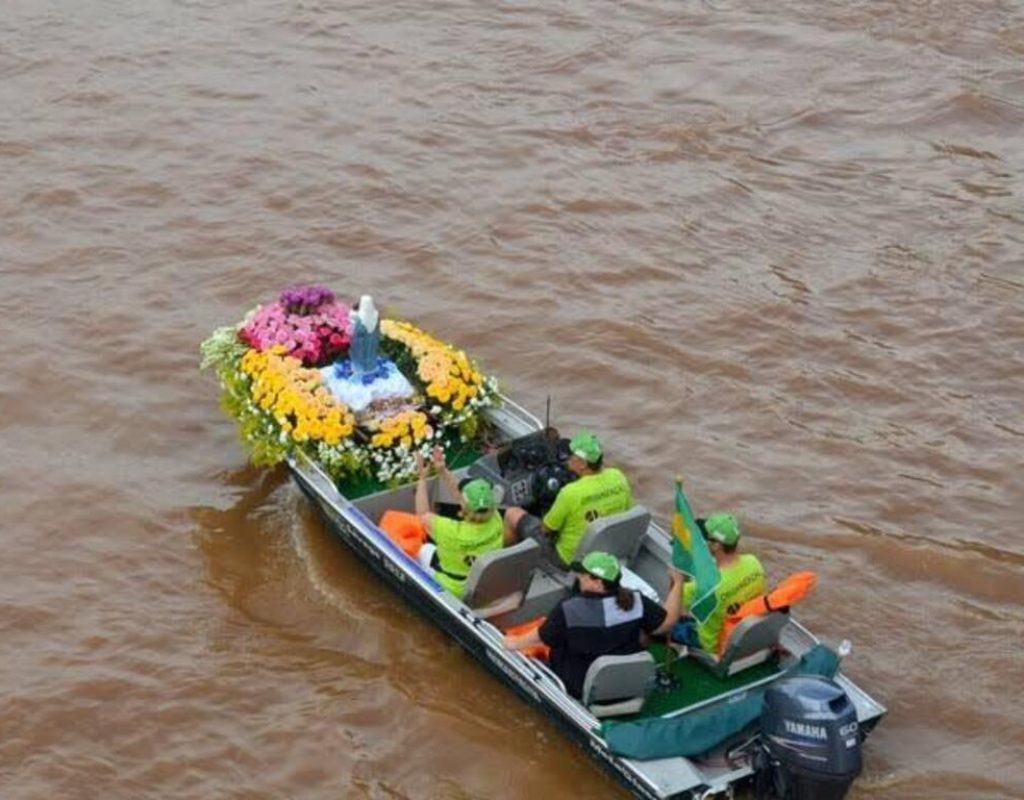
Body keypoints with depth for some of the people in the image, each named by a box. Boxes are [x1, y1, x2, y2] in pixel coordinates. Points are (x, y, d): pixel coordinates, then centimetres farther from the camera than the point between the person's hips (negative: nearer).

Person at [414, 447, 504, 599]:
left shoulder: (453, 533, -37)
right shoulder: (495, 522, -25)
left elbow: (423, 514, -17)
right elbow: (461, 494, -8)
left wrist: (422, 478, -10)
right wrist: (443, 471, -5)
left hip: (454, 591, -4)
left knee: (426, 549, 24)